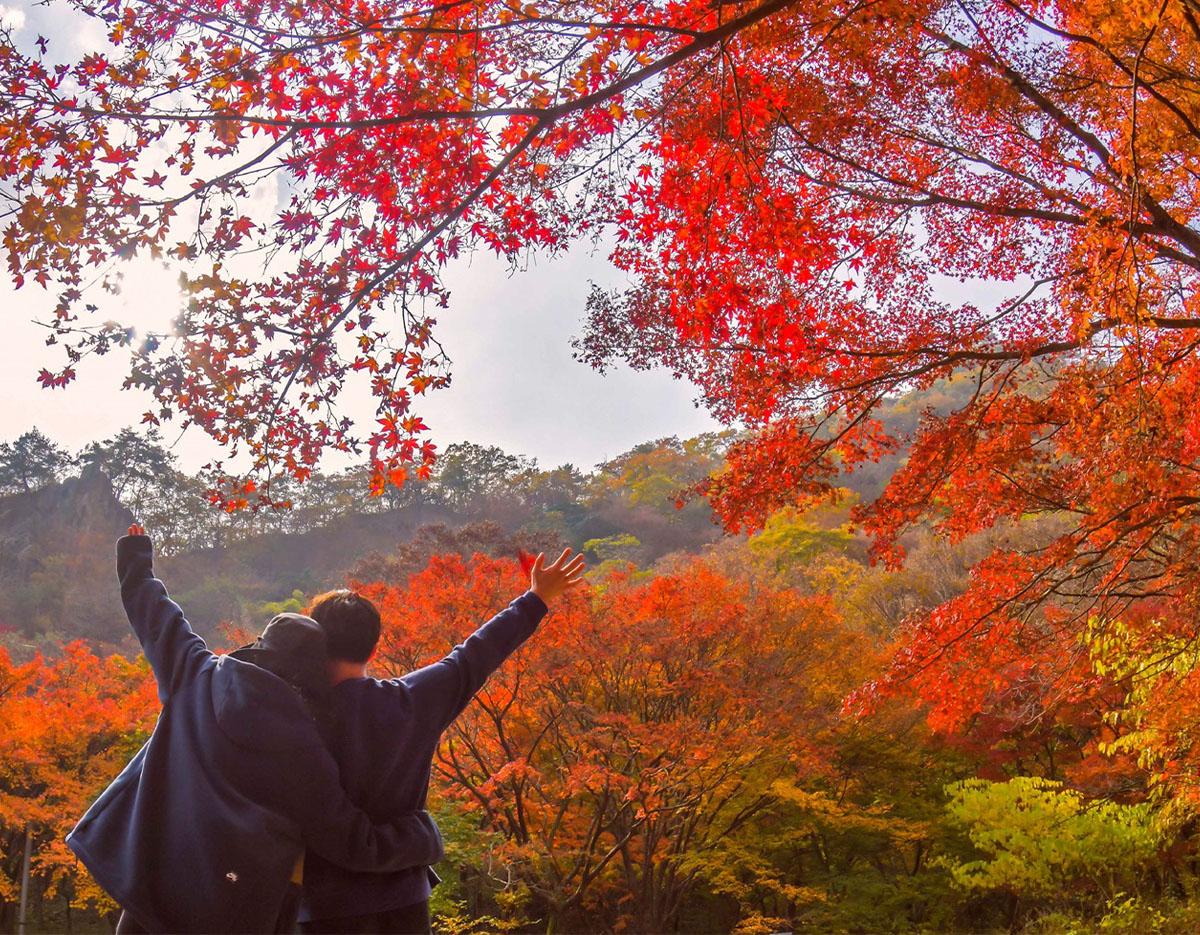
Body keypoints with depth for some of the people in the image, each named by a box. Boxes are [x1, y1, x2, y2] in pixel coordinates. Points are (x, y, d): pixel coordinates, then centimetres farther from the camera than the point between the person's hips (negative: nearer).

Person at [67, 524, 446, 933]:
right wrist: (426, 834, 10)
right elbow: (357, 845, -6)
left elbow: (156, 615, 16)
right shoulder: (304, 751, -11)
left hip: (151, 889, 3)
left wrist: (135, 557, 35)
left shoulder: (199, 678, -3)